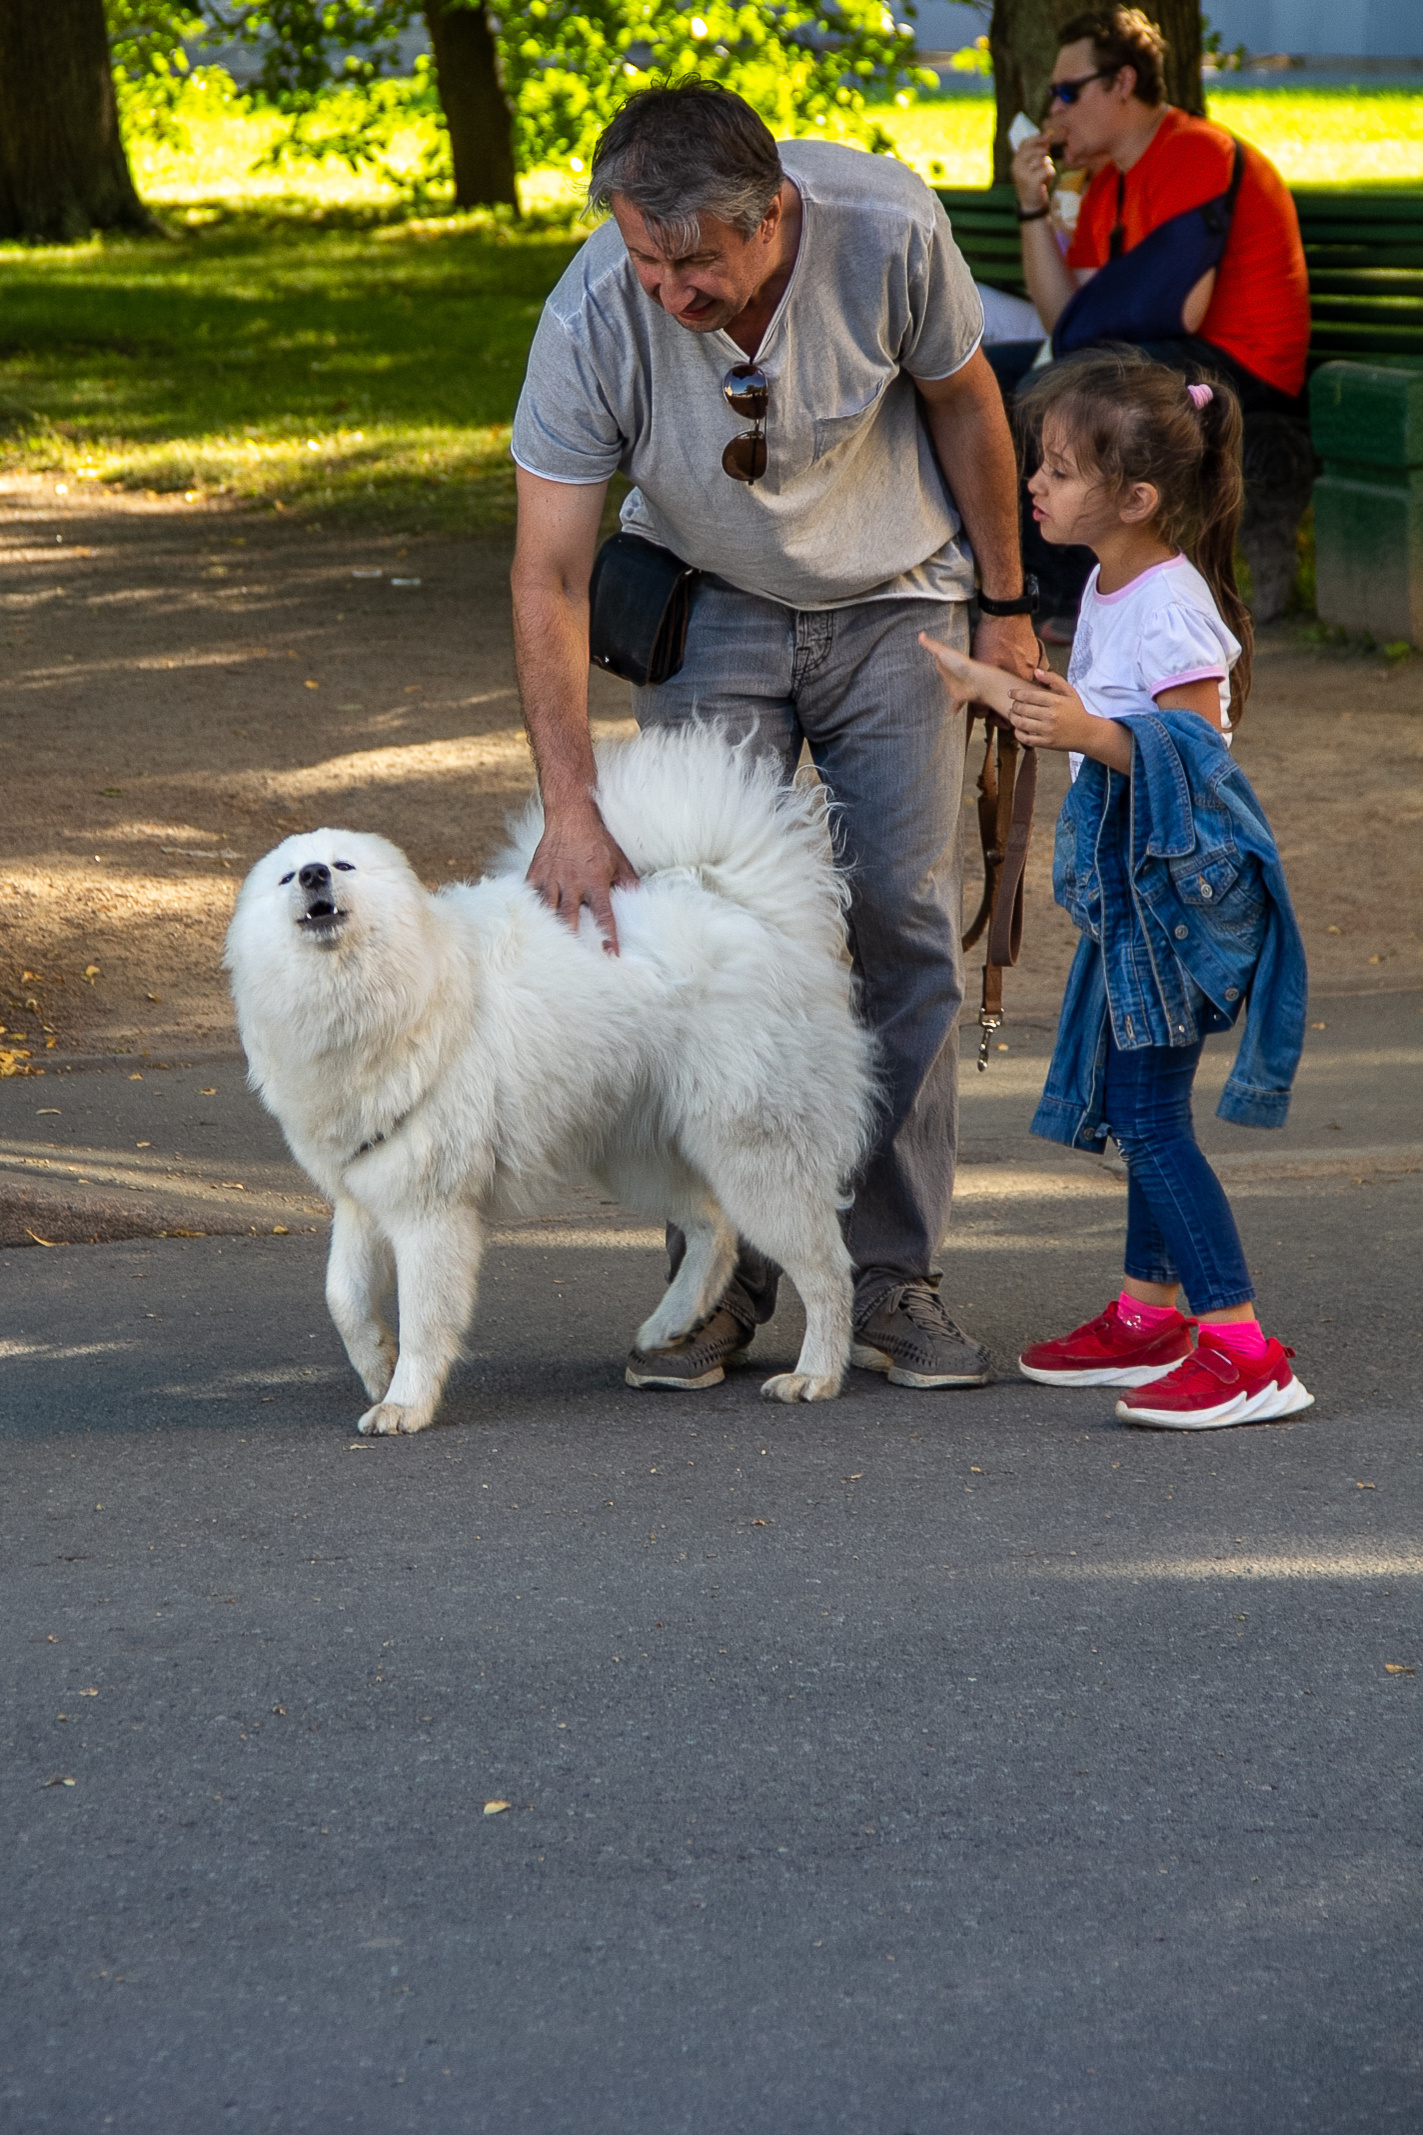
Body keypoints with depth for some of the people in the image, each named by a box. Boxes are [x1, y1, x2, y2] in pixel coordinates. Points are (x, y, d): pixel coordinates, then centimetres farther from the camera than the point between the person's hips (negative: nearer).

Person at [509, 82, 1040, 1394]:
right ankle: (720, 1278, 2)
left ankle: (894, 1277, 1)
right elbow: (549, 576, -24)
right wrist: (572, 811, -29)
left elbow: (962, 402, -8)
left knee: (905, 923, -6)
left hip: (893, 598, 0)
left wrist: (1006, 602, 0)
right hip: (713, 608, 0)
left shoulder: (889, 231, -28)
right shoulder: (595, 318, -28)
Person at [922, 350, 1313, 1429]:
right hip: (1136, 887, 10)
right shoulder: (1112, 590, 11)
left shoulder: (1172, 608, -19)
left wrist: (1089, 733, -37)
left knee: (1149, 1116, -13)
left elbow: (1192, 751, -24)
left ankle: (1244, 1349, -14)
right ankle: (1150, 1313, 25)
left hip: (1182, 884, -10)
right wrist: (980, 682, 33)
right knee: (1140, 1108, 16)